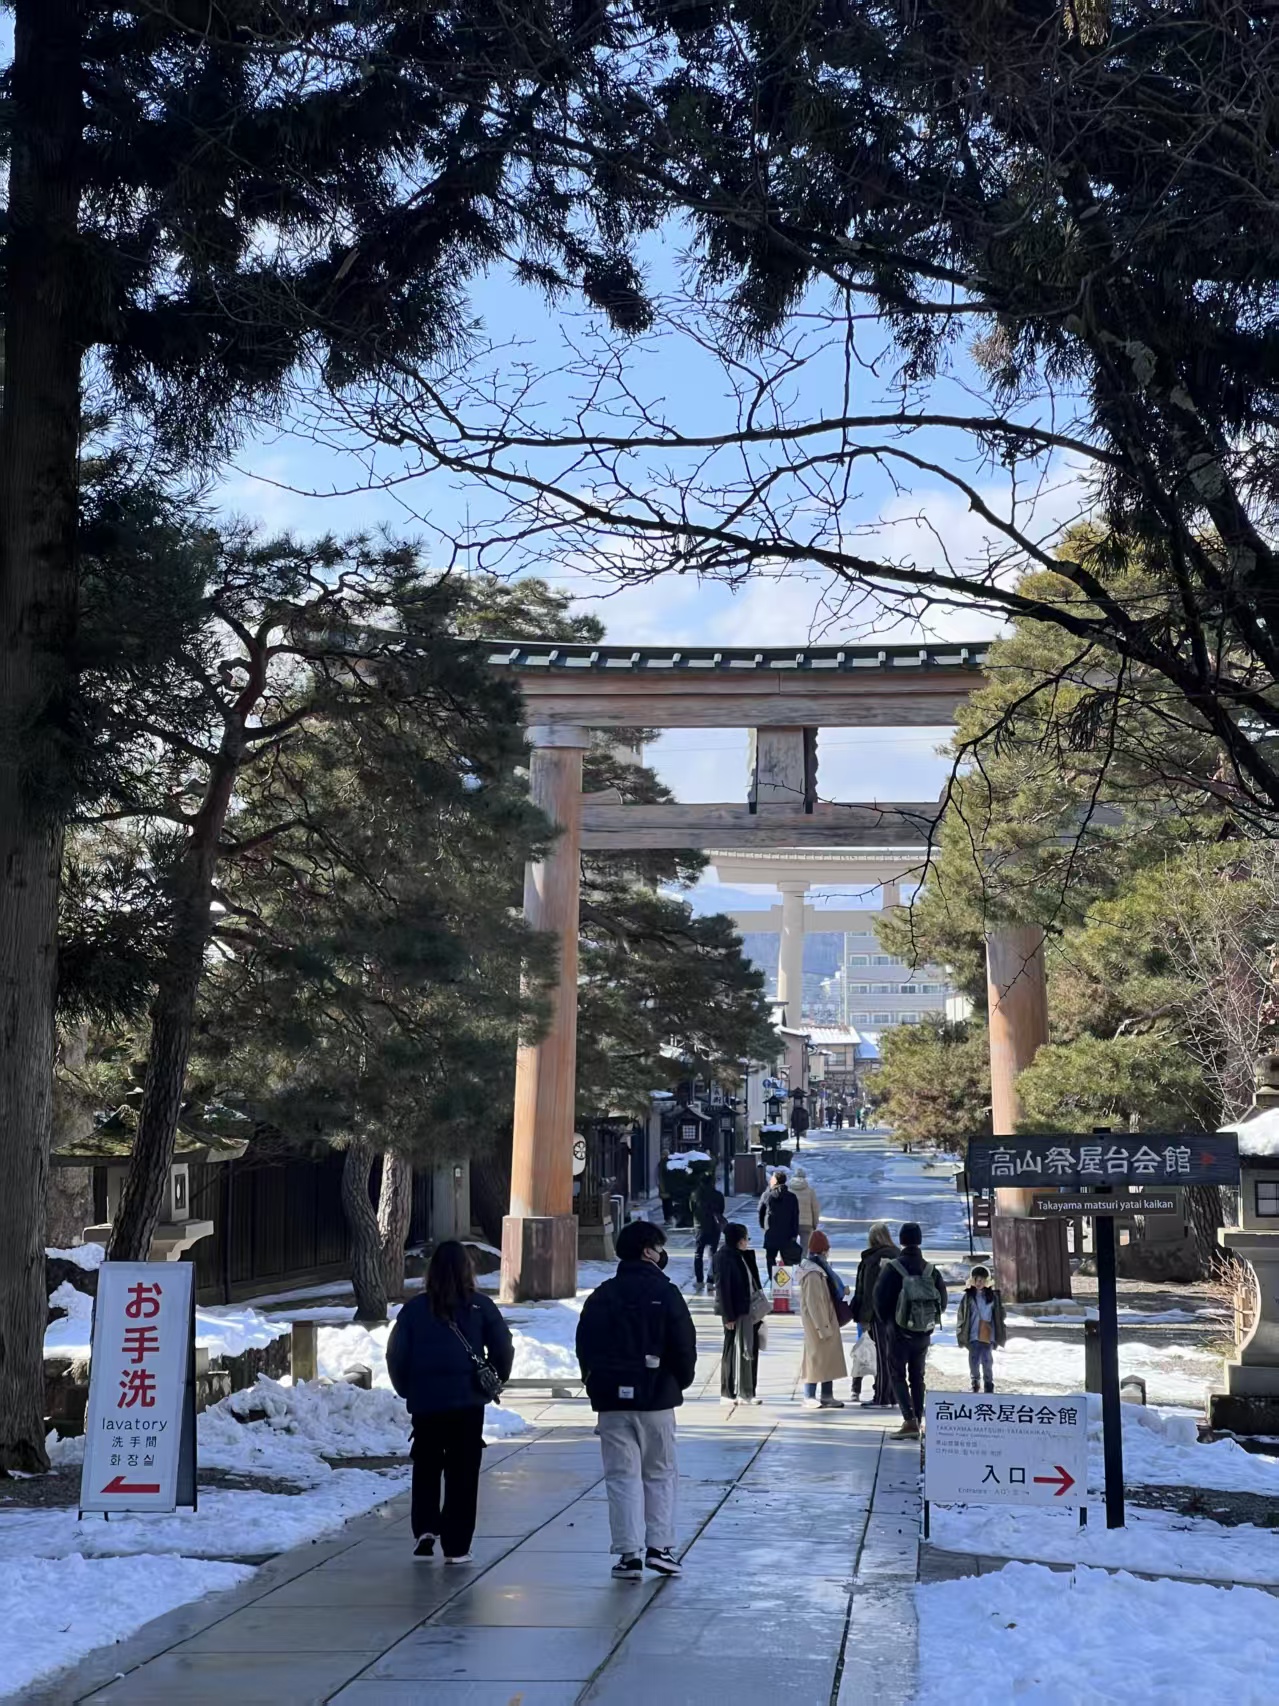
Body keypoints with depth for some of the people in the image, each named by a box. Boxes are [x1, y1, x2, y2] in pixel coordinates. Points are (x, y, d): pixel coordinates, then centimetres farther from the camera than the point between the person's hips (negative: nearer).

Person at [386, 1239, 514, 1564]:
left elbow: (396, 1354, 1)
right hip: (467, 1402, -1)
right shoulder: (480, 1306, -3)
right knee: (462, 1473, 5)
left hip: (424, 1402, 1)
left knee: (425, 1468, 18)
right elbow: (503, 1349, -1)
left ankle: (425, 1528, 2)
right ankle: (456, 1547, 4)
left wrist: (407, 1390, 16)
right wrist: (494, 1382, 16)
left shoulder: (415, 1308, -1)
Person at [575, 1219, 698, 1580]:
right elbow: (685, 1345, -7)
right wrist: (681, 1382, 10)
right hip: (657, 1399, -2)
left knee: (622, 1475, 4)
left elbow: (584, 1347, 5)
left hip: (612, 1400, 2)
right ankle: (660, 1546, 5)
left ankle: (630, 1553, -1)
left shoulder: (601, 1296, 4)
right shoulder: (665, 1293, -6)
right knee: (661, 1473, 12)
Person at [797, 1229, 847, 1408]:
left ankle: (827, 1395, 22)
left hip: (826, 1319, 10)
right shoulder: (813, 1273, -23)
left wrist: (841, 1290, 9)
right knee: (817, 1355, -2)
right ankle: (809, 1396, 7)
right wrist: (822, 1327, -21)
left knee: (828, 1356, 14)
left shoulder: (818, 1267, 9)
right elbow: (814, 1303, -24)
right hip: (818, 1320, -10)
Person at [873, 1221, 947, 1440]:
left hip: (900, 1332, -4)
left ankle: (910, 1421, -13)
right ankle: (917, 1422, 13)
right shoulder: (931, 1270, 1)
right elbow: (942, 1301, 5)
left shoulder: (892, 1268, -11)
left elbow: (880, 1299, -10)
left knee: (898, 1376, 2)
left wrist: (888, 1322, 7)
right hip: (924, 1334, 4)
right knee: (917, 1377, 14)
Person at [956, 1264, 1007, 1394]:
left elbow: (999, 1317, 8)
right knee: (974, 1362, 1)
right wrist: (962, 1336, -1)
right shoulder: (968, 1297, 0)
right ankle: (975, 1382, 21)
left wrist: (1000, 1336, 5)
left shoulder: (993, 1296, 4)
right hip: (973, 1335, 0)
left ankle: (989, 1385, 17)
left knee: (987, 1361, 2)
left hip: (988, 1335, 1)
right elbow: (961, 1318, 2)